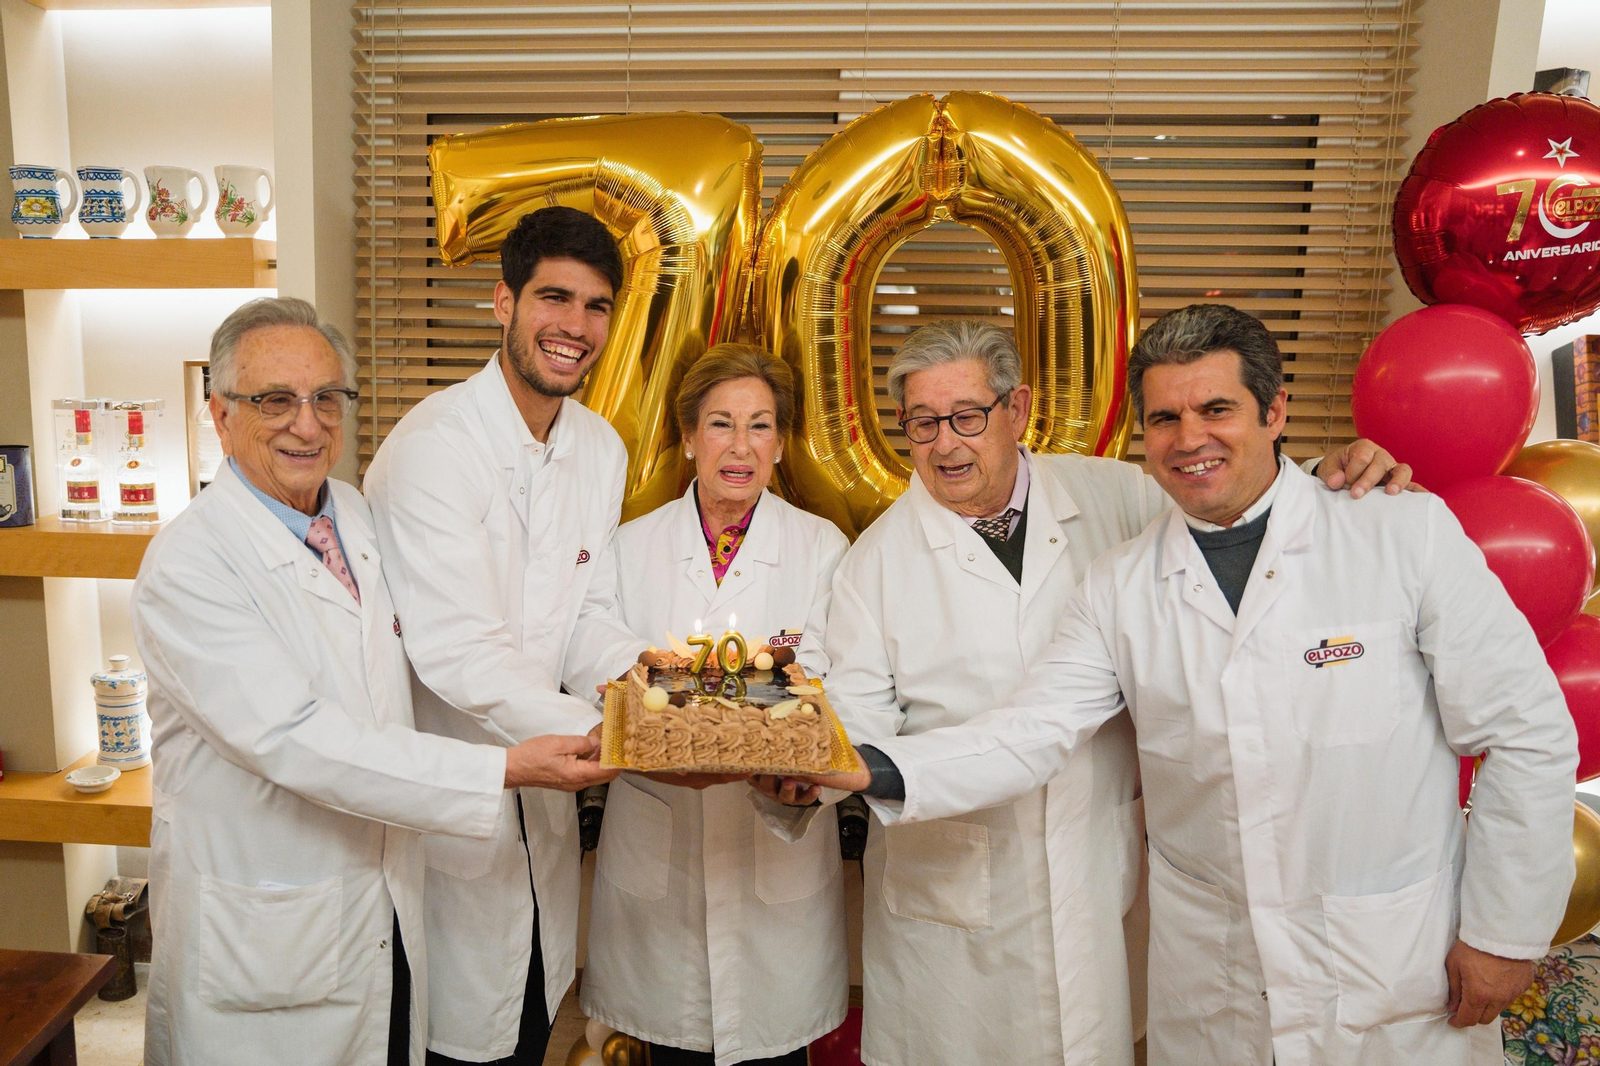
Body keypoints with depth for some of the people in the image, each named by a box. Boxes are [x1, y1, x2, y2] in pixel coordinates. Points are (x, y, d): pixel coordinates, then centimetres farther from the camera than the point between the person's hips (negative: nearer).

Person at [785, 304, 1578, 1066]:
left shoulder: (1410, 535, -9)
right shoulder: (1118, 588, -3)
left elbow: (1528, 735, -5)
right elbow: (1030, 734, -9)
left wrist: (1505, 931, -4)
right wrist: (878, 770, -23)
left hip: (1403, 982, -1)